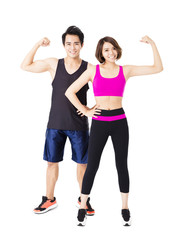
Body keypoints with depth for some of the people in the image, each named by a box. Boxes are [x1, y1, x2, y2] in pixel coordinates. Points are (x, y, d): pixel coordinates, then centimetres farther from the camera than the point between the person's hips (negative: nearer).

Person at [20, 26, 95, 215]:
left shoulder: (89, 68, -4)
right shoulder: (54, 64, 2)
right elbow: (25, 66, 6)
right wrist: (37, 45, -3)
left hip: (78, 125, -1)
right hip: (55, 123, 2)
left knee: (82, 162, 7)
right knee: (52, 161, 9)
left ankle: (83, 199, 25)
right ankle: (49, 200, 24)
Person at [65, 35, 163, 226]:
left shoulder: (125, 70, 3)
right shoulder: (93, 71, 0)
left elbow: (158, 68, -1)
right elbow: (70, 92, 3)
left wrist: (152, 44, -7)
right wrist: (85, 111, -2)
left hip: (120, 122, 1)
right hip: (99, 124, -1)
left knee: (122, 165, 7)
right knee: (92, 166, 3)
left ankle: (125, 209, 22)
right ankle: (82, 209, 17)